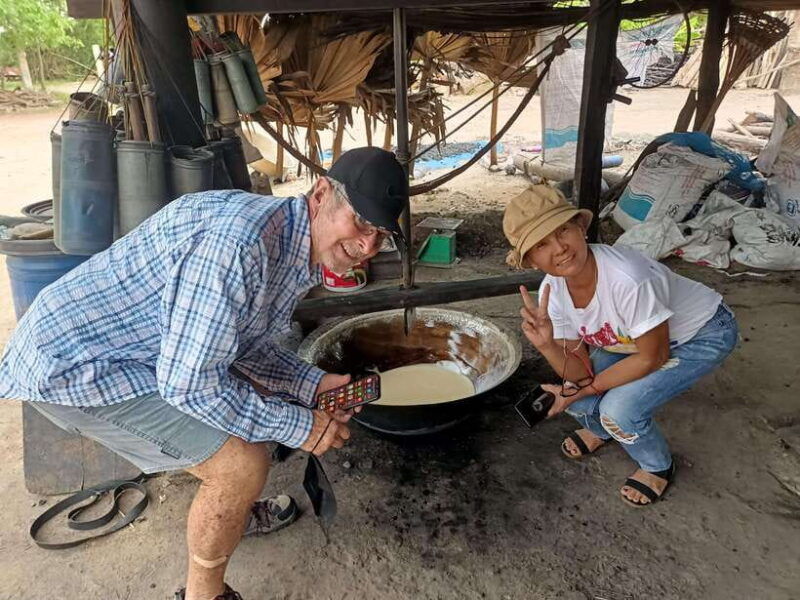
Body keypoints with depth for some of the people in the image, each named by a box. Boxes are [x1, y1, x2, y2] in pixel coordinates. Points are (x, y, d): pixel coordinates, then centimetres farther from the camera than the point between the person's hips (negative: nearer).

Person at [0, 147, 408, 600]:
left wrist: (312, 384, -1)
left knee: (257, 394, 18)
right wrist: (297, 426, -19)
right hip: (73, 361, -9)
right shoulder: (240, 241, -32)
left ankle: (233, 516, 41)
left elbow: (243, 342, 10)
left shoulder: (296, 246, -1)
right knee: (243, 463, -15)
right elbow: (188, 382, -28)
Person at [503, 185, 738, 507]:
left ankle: (658, 466, 12)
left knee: (619, 408, -23)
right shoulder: (552, 292, -19)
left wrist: (585, 389, -19)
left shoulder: (625, 278, -39)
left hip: (703, 333, -5)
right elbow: (582, 372, -14)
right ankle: (602, 429, 29)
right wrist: (546, 345, -34)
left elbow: (653, 357, -24)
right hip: (637, 335, 6)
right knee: (571, 396, -9)